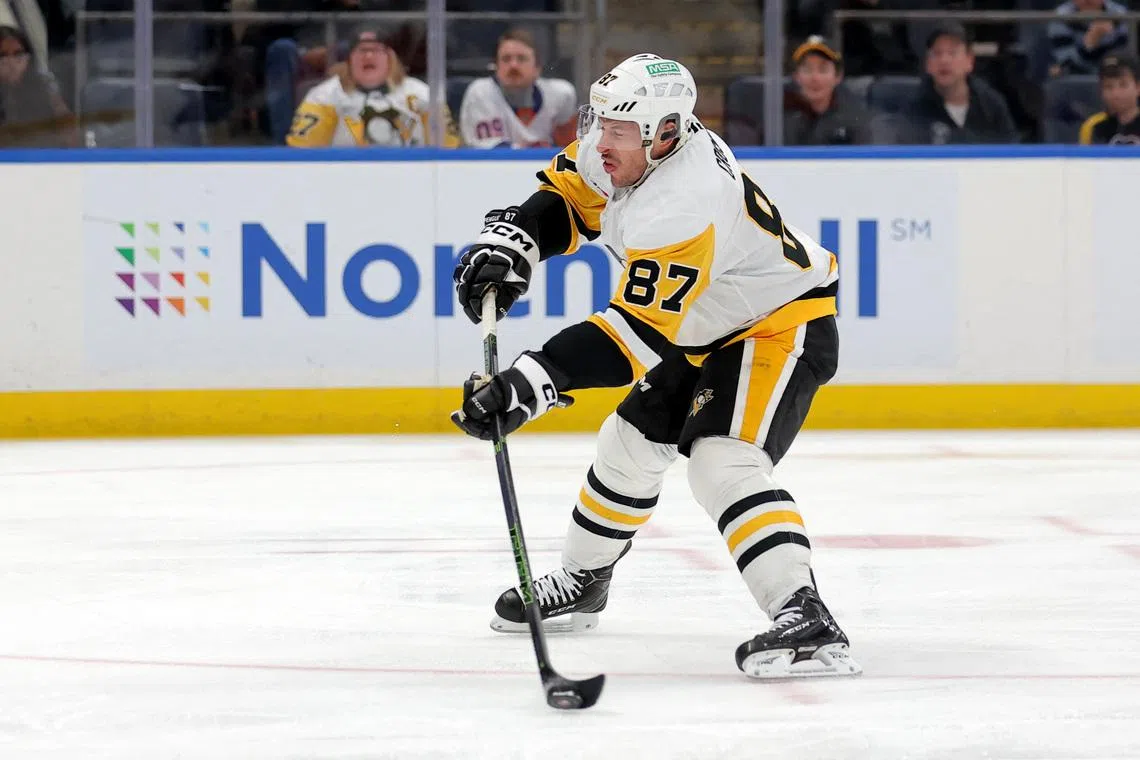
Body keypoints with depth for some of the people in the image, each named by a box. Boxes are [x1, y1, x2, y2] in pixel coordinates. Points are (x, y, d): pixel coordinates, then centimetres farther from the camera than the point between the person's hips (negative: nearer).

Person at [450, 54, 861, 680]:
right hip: (703, 328, 10)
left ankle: (803, 619, -37)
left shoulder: (684, 210, -36)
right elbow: (565, 195, 10)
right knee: (631, 443, 18)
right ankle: (581, 581, 40)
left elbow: (635, 335, -38)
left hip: (782, 324, -10)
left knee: (722, 462, -28)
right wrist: (509, 243, -10)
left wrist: (530, 385, -45)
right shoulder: (621, 149, -10)